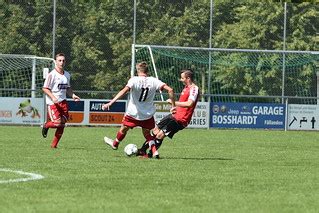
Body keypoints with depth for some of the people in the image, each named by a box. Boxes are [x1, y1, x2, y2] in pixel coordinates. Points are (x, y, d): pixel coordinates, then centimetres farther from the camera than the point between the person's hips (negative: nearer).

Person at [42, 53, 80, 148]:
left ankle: (54, 144, 12)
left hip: (63, 102, 6)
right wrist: (53, 97, -21)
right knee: (57, 123, -17)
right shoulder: (52, 74, -9)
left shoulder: (67, 75, 12)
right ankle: (46, 125, 17)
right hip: (52, 103, -6)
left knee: (62, 124, 1)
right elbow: (45, 88, -9)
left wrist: (72, 95, 6)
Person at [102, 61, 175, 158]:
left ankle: (115, 144, 45)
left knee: (123, 129, 22)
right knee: (147, 133, 20)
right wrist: (173, 105, -4)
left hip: (133, 113, -2)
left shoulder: (134, 80, -14)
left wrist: (110, 103, -31)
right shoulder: (154, 81, -5)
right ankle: (154, 151, 0)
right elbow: (170, 90, -12)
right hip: (148, 114, 2)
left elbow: (124, 91, -27)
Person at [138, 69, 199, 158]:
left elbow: (189, 104, -34)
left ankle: (150, 154, 4)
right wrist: (176, 108, 8)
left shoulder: (194, 89, -18)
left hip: (181, 120, -10)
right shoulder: (186, 87, 12)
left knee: (160, 135, -12)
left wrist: (174, 102, -26)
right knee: (155, 130, 14)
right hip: (175, 115, 10)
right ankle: (142, 150, 27)